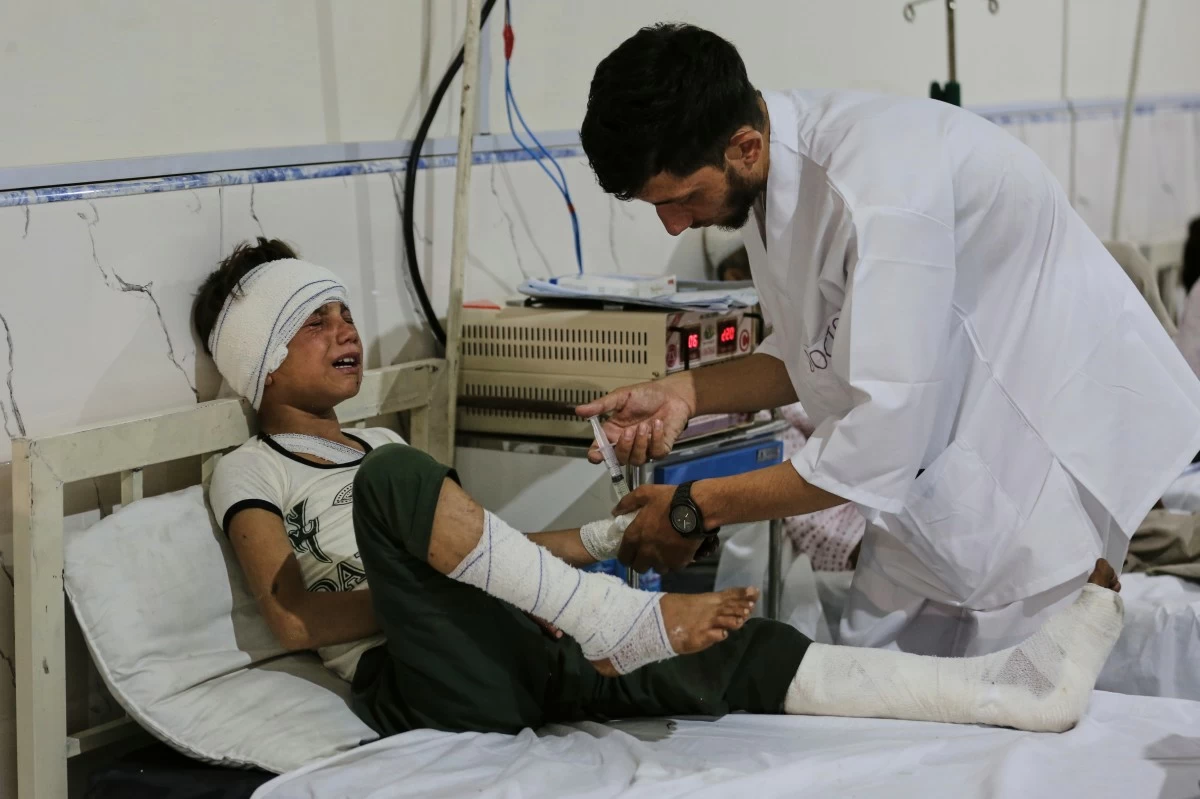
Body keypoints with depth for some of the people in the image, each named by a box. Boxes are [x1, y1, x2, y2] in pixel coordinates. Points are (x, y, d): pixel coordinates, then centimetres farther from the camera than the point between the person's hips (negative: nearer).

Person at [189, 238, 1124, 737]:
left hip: (516, 654, 6)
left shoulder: (376, 449, 31)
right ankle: (617, 617, -35)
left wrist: (612, 536, 10)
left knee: (738, 646, -16)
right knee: (396, 474, -33)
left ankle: (1010, 687, -26)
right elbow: (296, 617, -8)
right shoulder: (250, 471, 9)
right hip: (428, 682, -6)